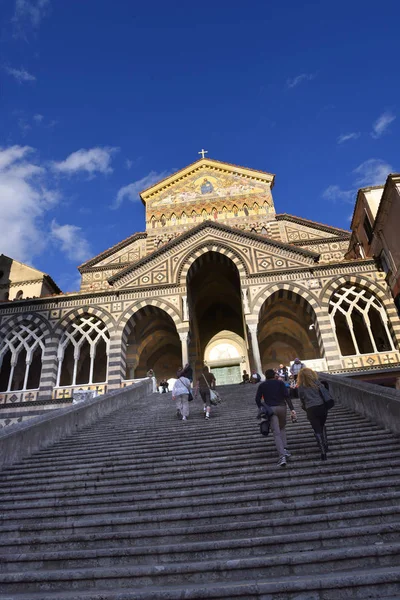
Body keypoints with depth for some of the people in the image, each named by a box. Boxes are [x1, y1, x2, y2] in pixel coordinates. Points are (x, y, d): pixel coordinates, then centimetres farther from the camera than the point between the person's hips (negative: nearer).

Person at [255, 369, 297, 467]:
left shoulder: (262, 385, 9)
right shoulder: (280, 383, 7)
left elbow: (257, 399, 2)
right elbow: (286, 396, -4)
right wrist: (292, 409, -8)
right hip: (281, 407, 1)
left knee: (276, 433, -5)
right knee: (282, 428, 23)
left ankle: (282, 455, -18)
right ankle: (284, 448, 6)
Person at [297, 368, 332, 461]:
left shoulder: (301, 387, -1)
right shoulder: (317, 382, 3)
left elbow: (302, 400, 5)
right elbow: (326, 393, 6)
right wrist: (328, 403, 20)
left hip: (311, 410, -3)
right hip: (322, 407, 3)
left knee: (317, 430, 2)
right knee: (322, 426, 26)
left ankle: (323, 452, -3)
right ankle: (325, 445, 28)